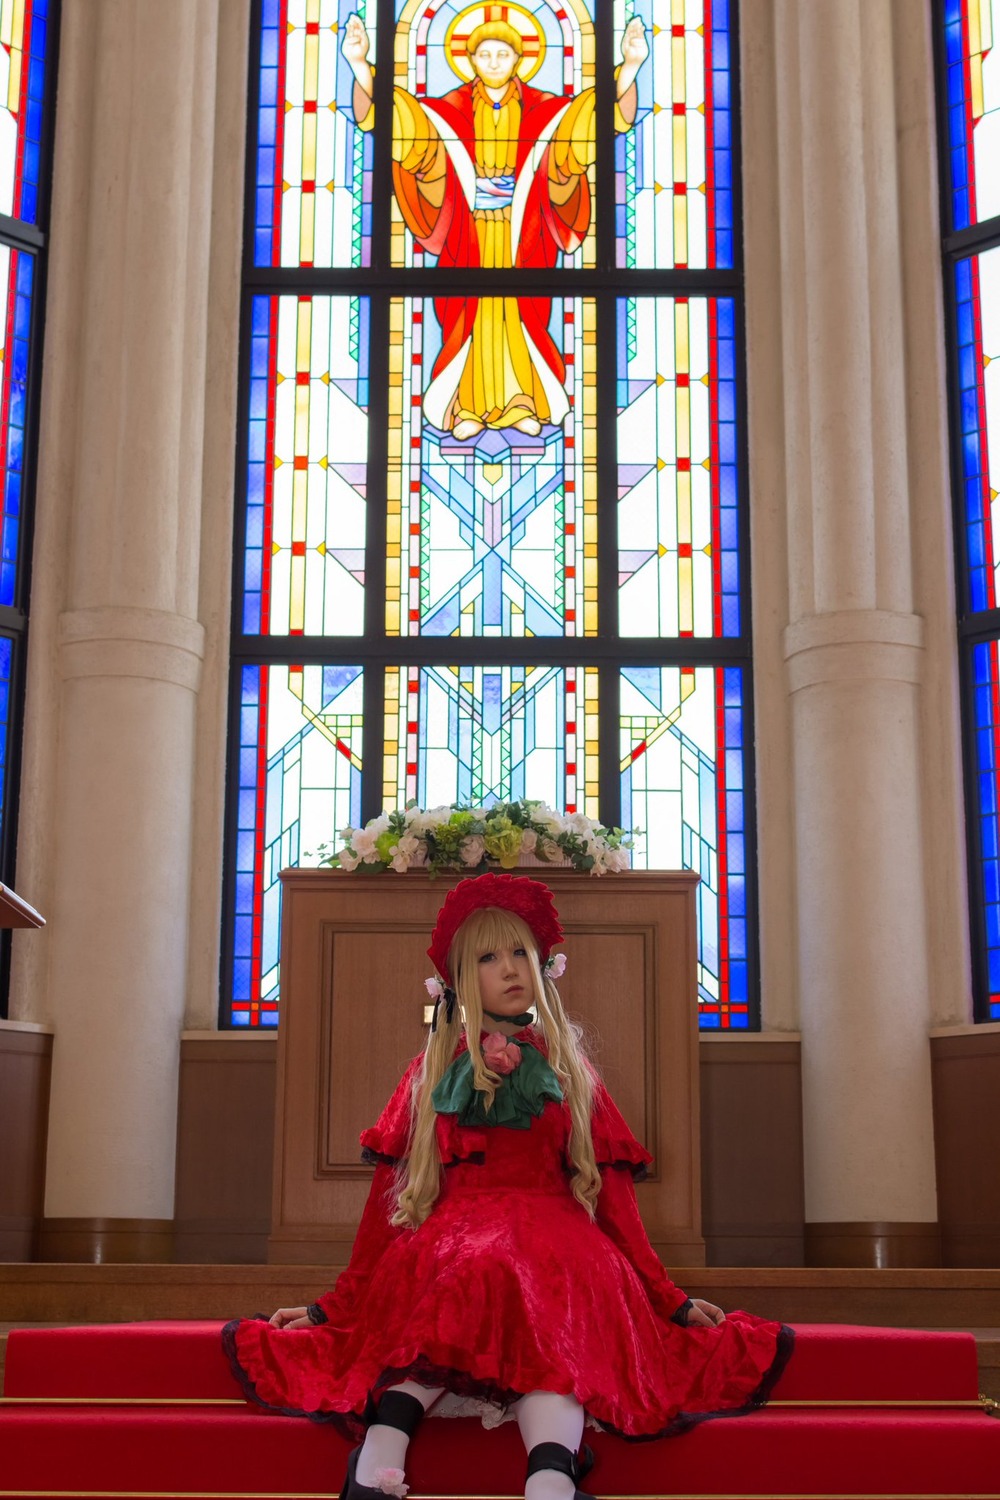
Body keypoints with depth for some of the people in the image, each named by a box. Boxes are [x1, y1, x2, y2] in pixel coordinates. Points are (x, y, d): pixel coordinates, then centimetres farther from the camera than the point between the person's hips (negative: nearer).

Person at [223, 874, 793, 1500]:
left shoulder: (570, 1070, 24)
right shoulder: (434, 1071, 24)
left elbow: (613, 1196, 21)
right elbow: (392, 1196, 22)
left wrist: (673, 1303, 14)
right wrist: (329, 1309, 17)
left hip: (555, 1239, 0)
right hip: (447, 1238, 0)